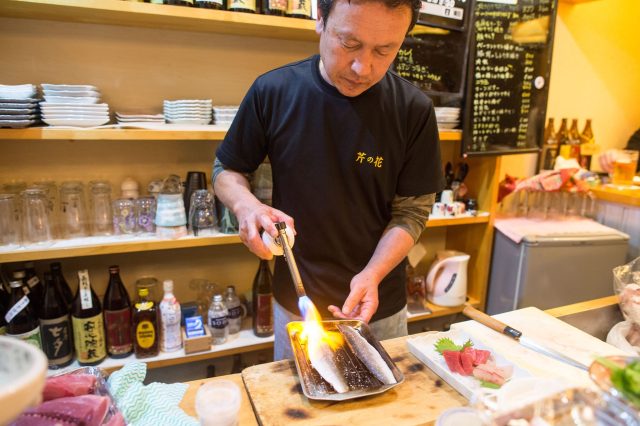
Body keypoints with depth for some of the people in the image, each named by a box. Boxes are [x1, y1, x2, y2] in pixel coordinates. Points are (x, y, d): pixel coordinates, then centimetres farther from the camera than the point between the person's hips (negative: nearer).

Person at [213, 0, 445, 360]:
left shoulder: (414, 110, -14)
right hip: (296, 304, 1)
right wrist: (246, 205, -20)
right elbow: (226, 170, 0)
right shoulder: (273, 91, -13)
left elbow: (412, 211, -8)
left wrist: (373, 275, -22)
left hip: (380, 306, 0)